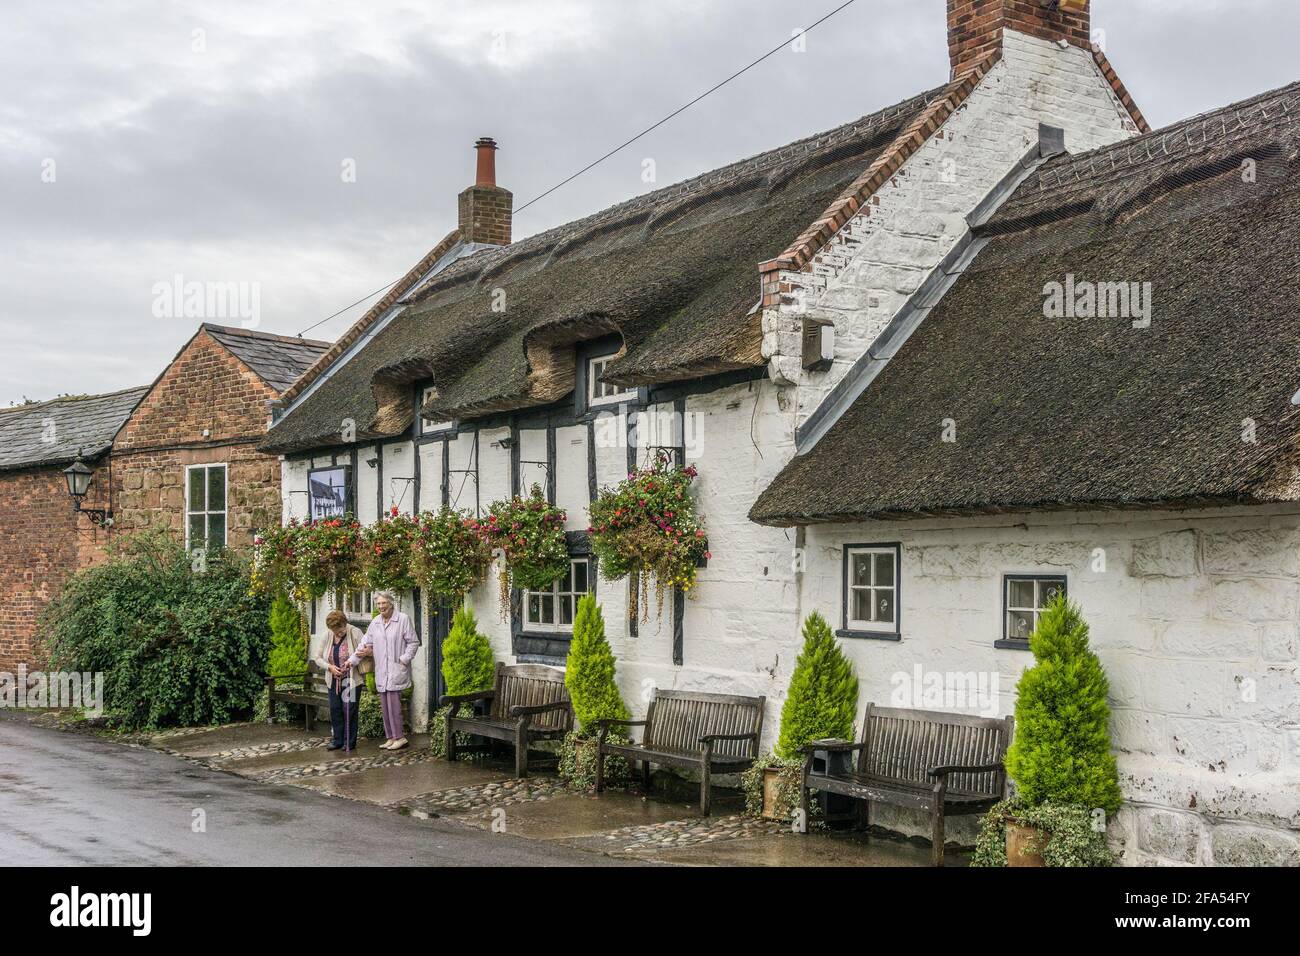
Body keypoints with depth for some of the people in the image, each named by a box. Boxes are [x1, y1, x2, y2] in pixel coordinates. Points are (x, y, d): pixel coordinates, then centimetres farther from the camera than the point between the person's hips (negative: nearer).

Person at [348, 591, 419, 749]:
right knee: (386, 706, 7)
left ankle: (400, 737, -4)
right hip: (381, 671, 6)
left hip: (396, 669, -6)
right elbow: (365, 643, 14)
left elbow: (413, 642, -3)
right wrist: (352, 660, 5)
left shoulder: (403, 619, -4)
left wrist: (404, 660, -11)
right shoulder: (375, 623, 12)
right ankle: (391, 738, 14)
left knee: (393, 703, -11)